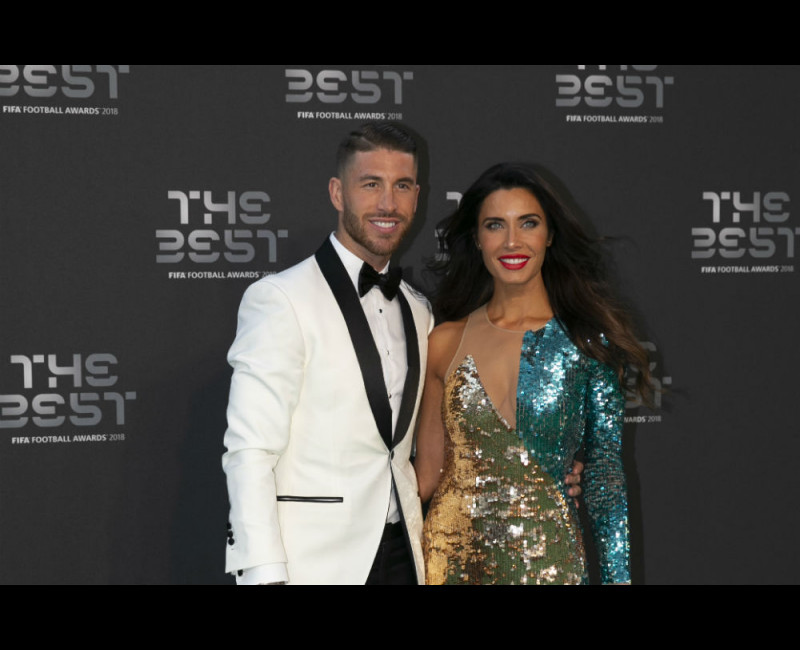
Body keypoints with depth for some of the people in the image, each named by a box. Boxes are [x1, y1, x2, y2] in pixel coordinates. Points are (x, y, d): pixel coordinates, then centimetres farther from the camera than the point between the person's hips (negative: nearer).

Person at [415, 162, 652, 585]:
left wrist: (616, 575, -7)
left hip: (546, 557, -1)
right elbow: (428, 470, 7)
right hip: (452, 553, 2)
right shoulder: (446, 341, 2)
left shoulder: (587, 340, -3)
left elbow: (604, 472, -2)